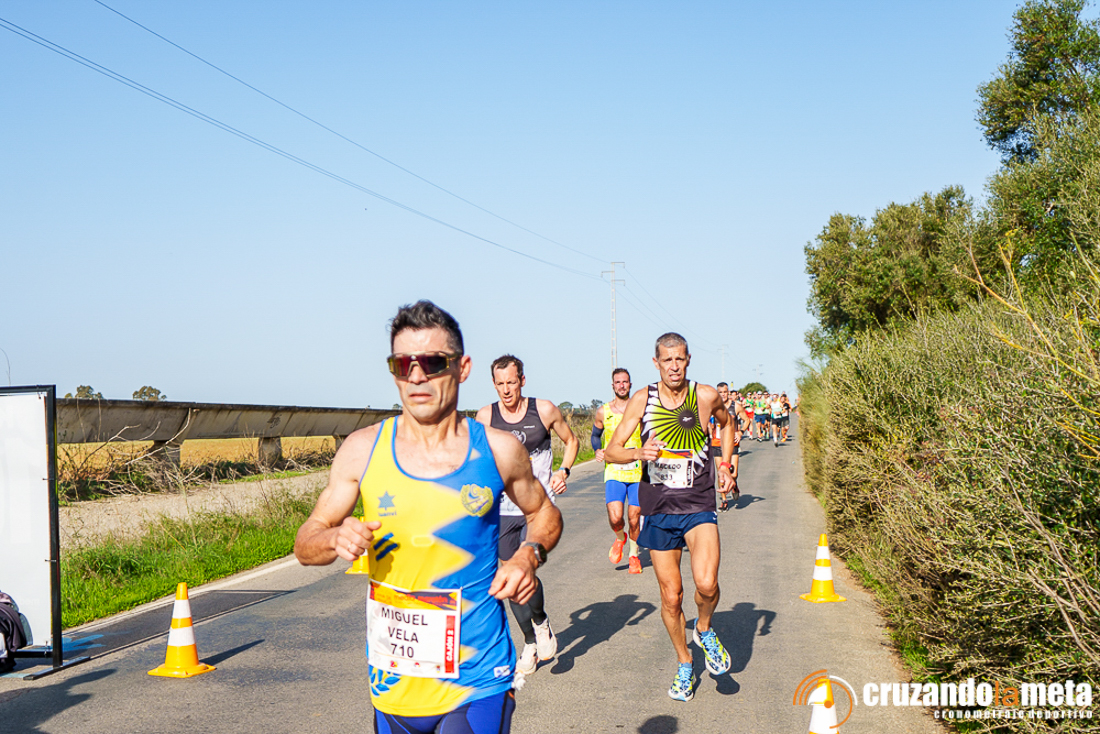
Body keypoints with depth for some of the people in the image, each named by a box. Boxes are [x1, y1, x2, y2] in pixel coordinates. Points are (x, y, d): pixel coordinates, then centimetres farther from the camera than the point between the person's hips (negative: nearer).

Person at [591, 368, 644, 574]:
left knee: (634, 519, 3)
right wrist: (597, 450, -1)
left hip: (638, 472, 0)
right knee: (615, 518, -15)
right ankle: (620, 537, 20)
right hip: (614, 473, 0)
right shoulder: (603, 412, 3)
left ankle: (633, 555, 27)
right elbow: (595, 435, 19)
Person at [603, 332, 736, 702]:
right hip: (658, 508, 1)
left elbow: (727, 423, 20)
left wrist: (724, 464, 10)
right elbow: (611, 450, -7)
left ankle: (704, 630, 10)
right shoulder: (642, 399, -5)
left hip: (699, 506, -1)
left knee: (706, 583, -23)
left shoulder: (706, 396, -3)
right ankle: (684, 665, 30)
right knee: (670, 596, 7)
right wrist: (638, 453, -27)